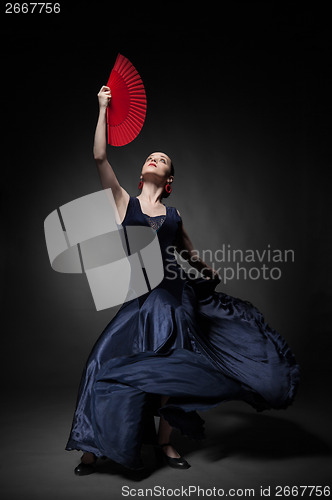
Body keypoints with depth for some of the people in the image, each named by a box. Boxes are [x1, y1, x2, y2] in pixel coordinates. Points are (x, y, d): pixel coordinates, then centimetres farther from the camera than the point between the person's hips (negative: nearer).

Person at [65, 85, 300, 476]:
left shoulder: (173, 215, 11)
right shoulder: (124, 202, 5)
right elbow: (99, 157, -4)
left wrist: (209, 272, 32)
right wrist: (103, 109, -2)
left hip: (172, 297, 2)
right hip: (138, 296, -2)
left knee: (171, 371, 8)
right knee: (113, 362, -8)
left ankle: (164, 442, 28)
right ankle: (92, 447, 12)